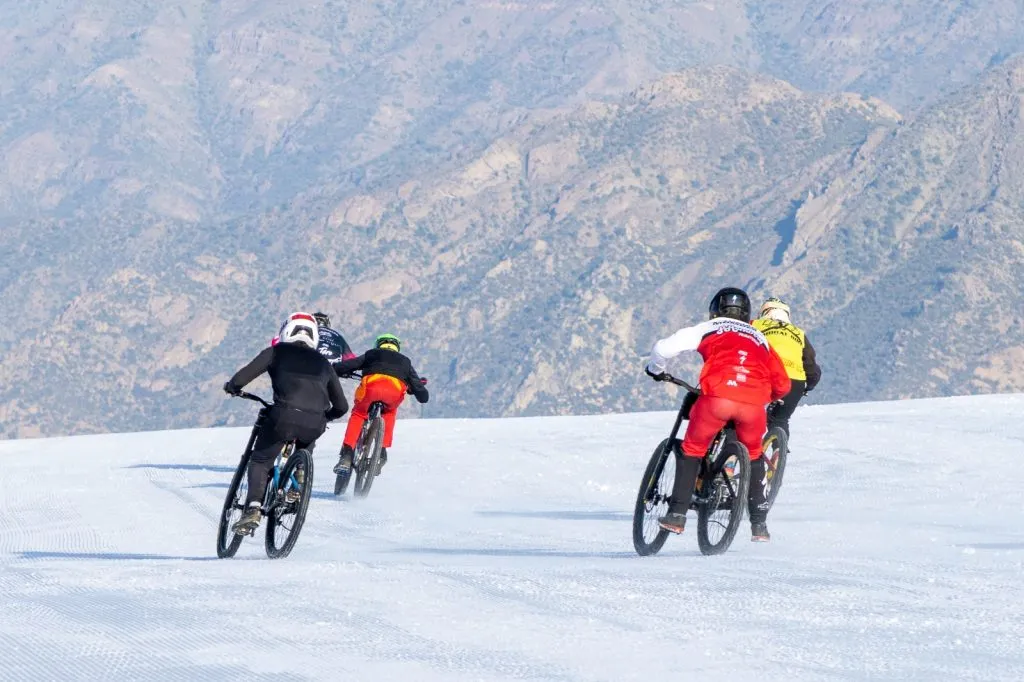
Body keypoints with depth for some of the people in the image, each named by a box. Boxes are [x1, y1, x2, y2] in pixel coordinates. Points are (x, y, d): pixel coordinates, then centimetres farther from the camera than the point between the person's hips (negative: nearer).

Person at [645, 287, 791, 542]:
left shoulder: (708, 329, 22)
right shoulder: (759, 339, 32)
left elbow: (663, 348, 14)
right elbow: (782, 385, 28)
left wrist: (655, 369, 35)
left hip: (717, 397, -3)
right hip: (753, 404, 3)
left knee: (692, 450, 18)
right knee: (753, 456, 26)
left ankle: (677, 514, 11)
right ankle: (759, 523, 20)